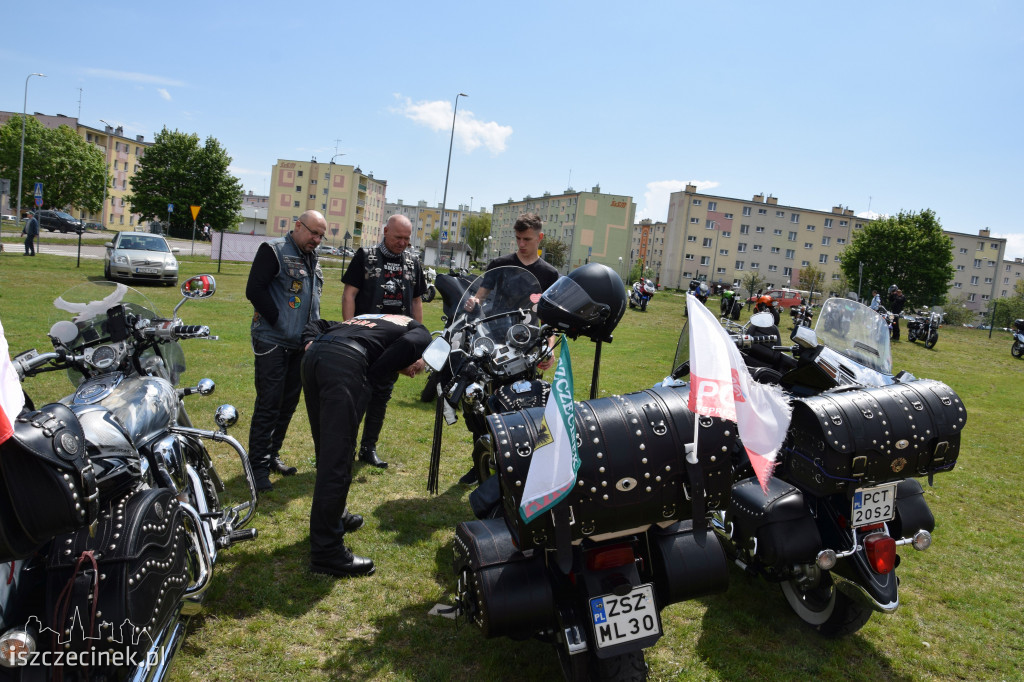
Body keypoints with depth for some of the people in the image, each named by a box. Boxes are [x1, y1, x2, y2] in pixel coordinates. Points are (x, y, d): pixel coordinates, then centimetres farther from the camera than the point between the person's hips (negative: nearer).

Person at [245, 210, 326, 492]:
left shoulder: (312, 259, 17)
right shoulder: (274, 250, -7)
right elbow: (254, 290, -15)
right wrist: (278, 321, -14)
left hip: (301, 344, 8)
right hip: (273, 342, -7)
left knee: (288, 404, 13)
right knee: (268, 405, -5)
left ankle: (272, 455, 25)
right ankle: (258, 465, 3)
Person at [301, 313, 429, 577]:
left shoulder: (369, 319, 39)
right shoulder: (420, 332, 21)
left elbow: (315, 325, 33)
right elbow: (409, 344, -5)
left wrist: (310, 346, 15)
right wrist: (371, 378, 0)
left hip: (313, 357, 8)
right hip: (346, 361, -8)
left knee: (326, 450, 21)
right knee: (336, 459, -5)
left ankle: (335, 516, 39)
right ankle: (326, 552, 0)